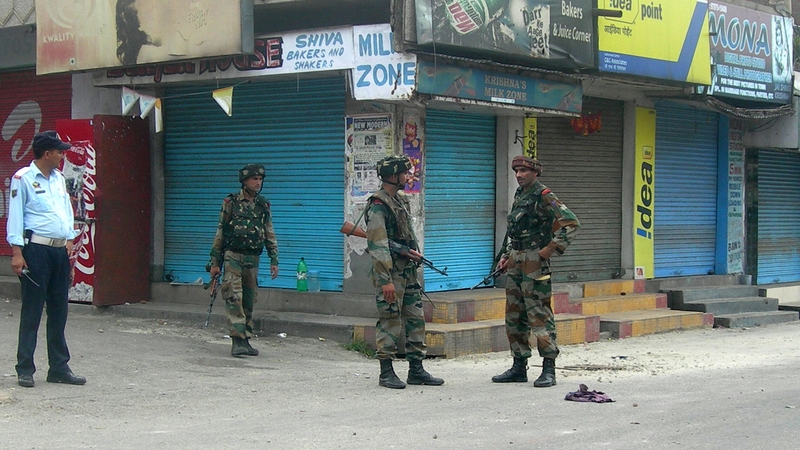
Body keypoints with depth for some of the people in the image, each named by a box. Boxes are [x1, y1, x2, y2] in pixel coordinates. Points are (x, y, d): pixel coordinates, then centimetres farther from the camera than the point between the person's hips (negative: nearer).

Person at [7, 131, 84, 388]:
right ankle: (25, 369, 4)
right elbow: (15, 215, -7)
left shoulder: (59, 178, 16)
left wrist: (69, 239, 14)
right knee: (32, 311, -3)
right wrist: (17, 252, -12)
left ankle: (59, 368, 16)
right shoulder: (23, 178, -5)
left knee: (59, 311, 9)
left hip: (60, 250, 7)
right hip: (36, 249, -7)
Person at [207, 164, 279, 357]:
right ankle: (238, 340, -19)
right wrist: (215, 261, -1)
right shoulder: (231, 203, -1)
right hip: (233, 256, -4)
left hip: (253, 259, 4)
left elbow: (270, 235, 14)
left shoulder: (263, 205, 9)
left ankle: (246, 340, 14)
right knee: (234, 298, -14)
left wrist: (274, 260, 7)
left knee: (249, 301, 7)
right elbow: (220, 233, 2)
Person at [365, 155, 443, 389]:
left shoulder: (401, 200, 15)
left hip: (408, 271, 9)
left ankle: (416, 370, 16)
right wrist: (385, 280, -23)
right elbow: (377, 245, -19)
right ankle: (386, 373, 5)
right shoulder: (378, 205, -14)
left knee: (416, 320, 9)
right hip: (390, 273, -9)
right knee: (390, 323, -3)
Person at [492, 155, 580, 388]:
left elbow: (571, 223, -18)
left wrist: (549, 250, -16)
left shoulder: (544, 197, -11)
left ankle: (549, 369, -3)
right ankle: (519, 366, 18)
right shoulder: (519, 196, 16)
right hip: (515, 264, 9)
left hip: (535, 264, -9)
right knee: (513, 316, 11)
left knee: (540, 315, -7)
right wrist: (507, 255, 17)